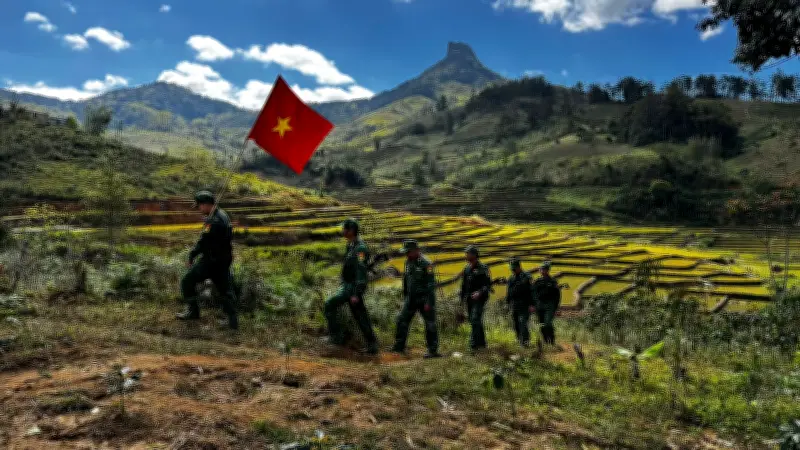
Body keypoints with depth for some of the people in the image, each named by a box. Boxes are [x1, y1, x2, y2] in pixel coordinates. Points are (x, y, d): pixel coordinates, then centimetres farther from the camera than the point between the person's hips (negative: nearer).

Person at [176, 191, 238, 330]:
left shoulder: (213, 221, -20)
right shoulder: (223, 216, 10)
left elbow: (203, 241, -20)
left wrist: (191, 257, -9)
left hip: (212, 260, -9)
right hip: (224, 260, 9)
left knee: (187, 282, 7)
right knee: (225, 289, 11)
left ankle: (193, 311, 15)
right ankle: (233, 319, 8)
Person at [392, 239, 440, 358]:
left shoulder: (426, 264, -15)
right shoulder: (408, 263, 8)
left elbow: (431, 284, -18)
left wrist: (429, 302, -21)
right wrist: (405, 297, 18)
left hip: (424, 299, -7)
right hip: (411, 298, 7)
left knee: (430, 324, -1)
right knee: (402, 320, 2)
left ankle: (433, 351, 5)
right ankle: (399, 346, 9)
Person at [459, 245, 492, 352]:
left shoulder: (483, 268, -6)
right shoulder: (466, 269, 14)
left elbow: (488, 284, -11)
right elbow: (463, 284, 21)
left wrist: (480, 292, -25)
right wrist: (462, 297, 16)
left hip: (479, 299, -7)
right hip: (469, 299, 7)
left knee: (475, 320, -16)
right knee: (473, 321, 11)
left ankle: (474, 344, -19)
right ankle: (482, 343, 22)